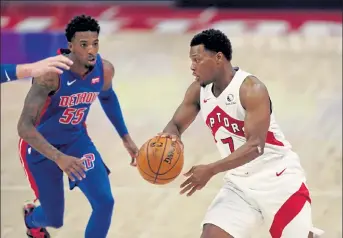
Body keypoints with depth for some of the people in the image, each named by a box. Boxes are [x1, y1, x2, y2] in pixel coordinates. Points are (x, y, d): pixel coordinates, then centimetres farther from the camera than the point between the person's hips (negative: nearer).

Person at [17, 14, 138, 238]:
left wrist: (126, 137, 12)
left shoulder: (105, 70, -16)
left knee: (105, 202, -13)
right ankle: (31, 218, 49)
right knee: (54, 219, 9)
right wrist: (58, 158, -48)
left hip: (77, 140, 4)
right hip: (41, 147, -4)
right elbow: (24, 126, -37)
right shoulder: (51, 74, -34)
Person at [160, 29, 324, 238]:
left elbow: (255, 146, -29)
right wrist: (171, 135, -21)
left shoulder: (252, 89, -23)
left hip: (278, 181, -6)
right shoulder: (199, 91, -1)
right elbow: (176, 125, 6)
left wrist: (211, 170, -37)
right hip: (239, 185, 6)